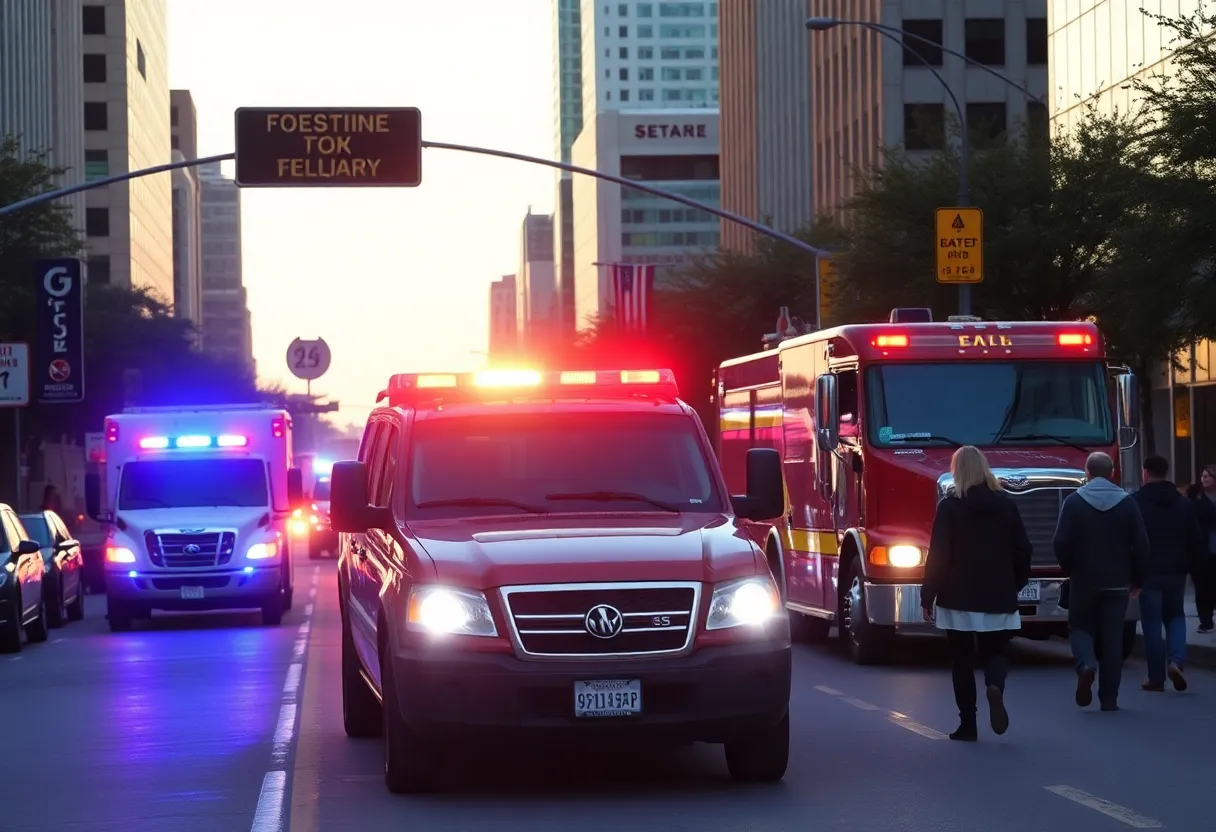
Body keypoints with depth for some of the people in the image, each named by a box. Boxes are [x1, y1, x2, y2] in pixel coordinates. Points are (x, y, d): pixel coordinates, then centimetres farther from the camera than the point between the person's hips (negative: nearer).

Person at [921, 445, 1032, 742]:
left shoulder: (950, 508, -8)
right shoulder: (1006, 505, 2)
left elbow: (938, 556, -10)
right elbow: (1022, 551, 6)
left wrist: (928, 596, -3)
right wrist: (1014, 586, 19)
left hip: (959, 598, -2)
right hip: (998, 598, 2)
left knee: (963, 659, 8)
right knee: (995, 652, 12)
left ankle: (968, 725, 7)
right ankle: (995, 687, -21)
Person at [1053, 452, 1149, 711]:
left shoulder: (1074, 502, -5)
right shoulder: (1126, 502, -1)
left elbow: (1062, 542, -10)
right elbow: (1141, 545, -2)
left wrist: (1069, 569, 7)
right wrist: (1137, 580, 7)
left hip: (1083, 581, -1)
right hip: (1117, 582, 1)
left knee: (1080, 627, 14)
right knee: (1112, 638, 6)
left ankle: (1086, 665, -17)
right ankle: (1109, 698, 5)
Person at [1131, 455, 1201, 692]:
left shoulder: (1135, 502, -8)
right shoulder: (1183, 503, 4)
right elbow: (1198, 541, 4)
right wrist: (1187, 565, 16)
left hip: (1148, 572, -3)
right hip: (1176, 572, 3)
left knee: (1152, 624, 3)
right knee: (1175, 616, 18)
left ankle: (1156, 677, 4)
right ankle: (1176, 661, -5)